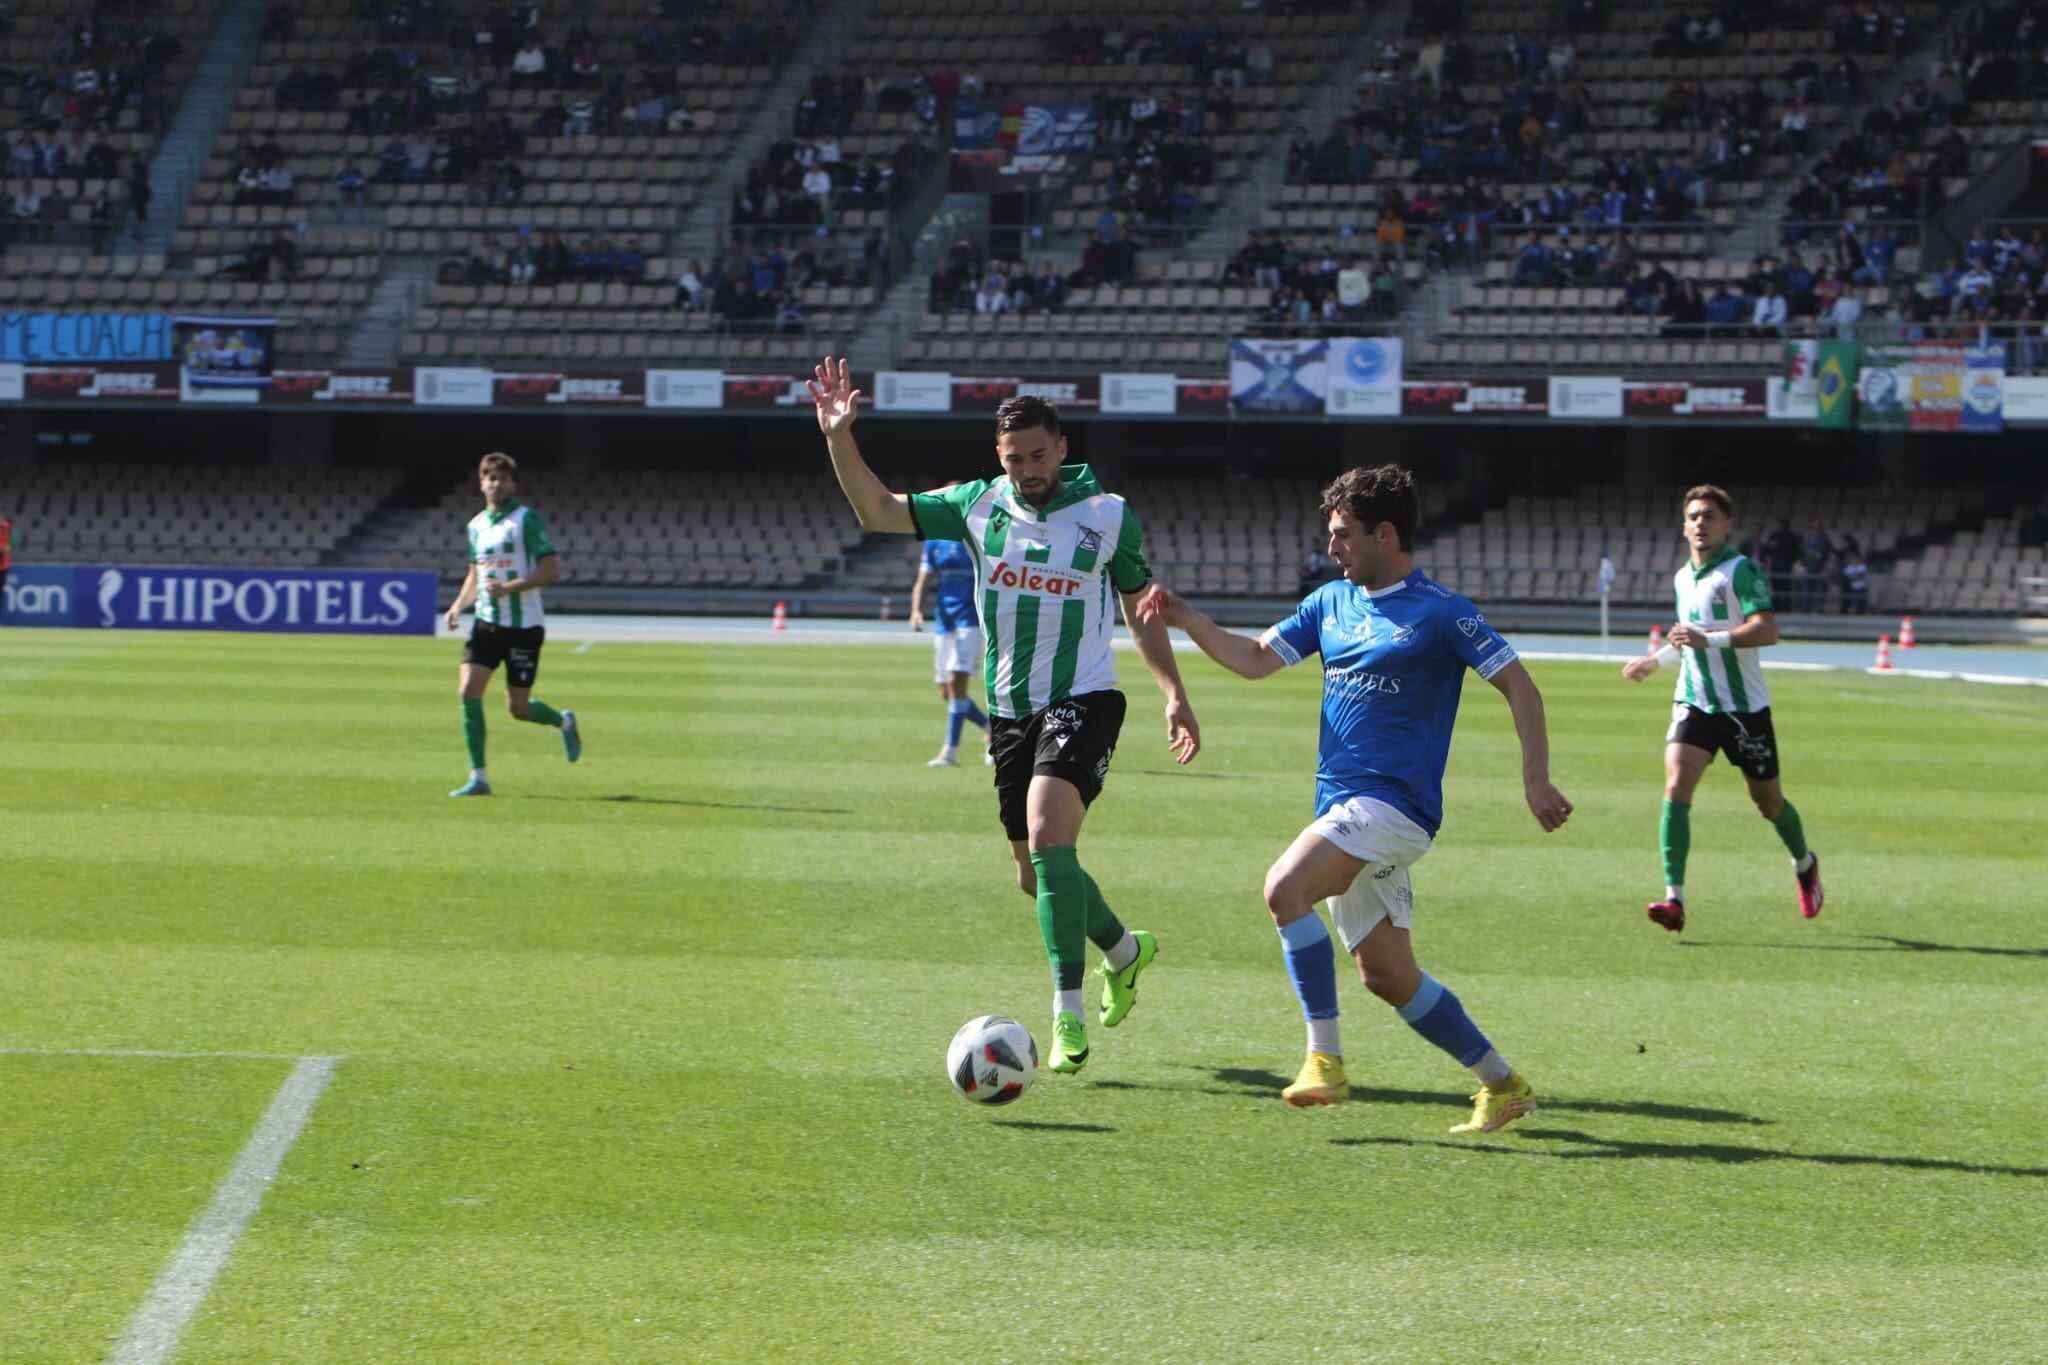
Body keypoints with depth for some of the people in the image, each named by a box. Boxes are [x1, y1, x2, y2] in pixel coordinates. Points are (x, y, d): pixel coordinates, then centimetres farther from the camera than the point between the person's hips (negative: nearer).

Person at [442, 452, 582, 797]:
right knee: (468, 691, -13)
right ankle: (478, 777, -6)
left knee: (518, 708, 2)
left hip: (524, 625, -5)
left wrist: (509, 587, -23)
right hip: (486, 623, 5)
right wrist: (459, 605, 5)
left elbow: (551, 570, -13)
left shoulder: (526, 519, -9)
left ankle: (564, 722, 36)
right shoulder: (476, 525, 10)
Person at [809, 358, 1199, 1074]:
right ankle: (1123, 949, 40)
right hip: (1010, 711, 4)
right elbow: (879, 511, 3)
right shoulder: (978, 505, 2)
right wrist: (839, 438, -11)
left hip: (1082, 701, -4)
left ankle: (1067, 1015, -22)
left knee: (1048, 840, -25)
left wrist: (1174, 695, -1)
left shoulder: (1109, 514, -3)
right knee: (1036, 875, 11)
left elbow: (1142, 611, 7)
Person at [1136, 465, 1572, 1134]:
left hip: (1393, 801, -8)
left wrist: (1536, 778, -14)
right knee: (1386, 975, 8)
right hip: (1344, 805, 8)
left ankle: (1326, 1057, -22)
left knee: (1285, 887, -27)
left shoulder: (1440, 613, -6)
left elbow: (1518, 684, -5)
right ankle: (1503, 1085, 18)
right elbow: (1255, 658, 17)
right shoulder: (1332, 602, 15)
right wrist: (1186, 618, 4)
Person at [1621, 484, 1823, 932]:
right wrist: (1657, 659, 29)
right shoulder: (1682, 578, 11)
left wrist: (1708, 639, -34)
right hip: (1693, 702, 5)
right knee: (1676, 788, -18)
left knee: (1768, 801, 11)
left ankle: (1804, 865, 43)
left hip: (1745, 706, -5)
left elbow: (1767, 629, -26)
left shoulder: (1741, 571, -12)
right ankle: (1674, 900, -22)